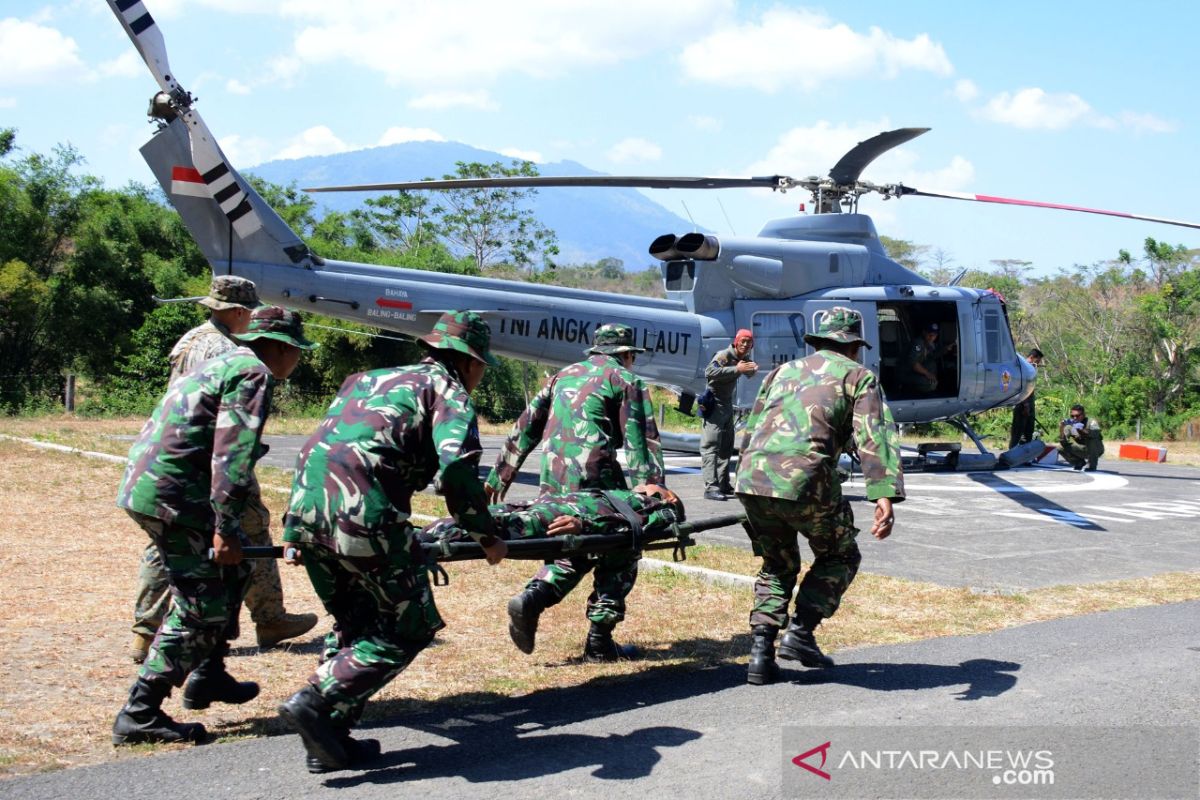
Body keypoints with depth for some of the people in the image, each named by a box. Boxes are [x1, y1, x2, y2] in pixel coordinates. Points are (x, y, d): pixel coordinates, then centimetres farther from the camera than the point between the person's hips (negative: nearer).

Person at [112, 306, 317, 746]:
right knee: (202, 606, -6)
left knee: (231, 573, 22)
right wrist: (226, 528, -22)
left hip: (143, 485, 10)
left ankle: (208, 676, 29)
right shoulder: (254, 375, -7)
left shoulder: (223, 364, 23)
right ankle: (140, 716, -6)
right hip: (171, 494, -10)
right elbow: (232, 455, -18)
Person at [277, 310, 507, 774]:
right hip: (363, 514, -8)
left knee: (355, 623, 22)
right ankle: (315, 702, -8)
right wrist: (486, 537, 1)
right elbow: (456, 469, -9)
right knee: (410, 628, 5)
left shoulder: (370, 379, 31)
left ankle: (329, 739, 17)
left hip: (306, 509, 8)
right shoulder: (448, 392, 9)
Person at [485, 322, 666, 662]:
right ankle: (599, 641, 4)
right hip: (595, 480, -6)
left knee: (575, 552, 19)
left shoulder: (565, 375, 22)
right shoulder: (625, 380, 5)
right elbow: (642, 440, -6)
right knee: (619, 553, 9)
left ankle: (531, 599, -6)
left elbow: (526, 426, 20)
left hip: (553, 481, 6)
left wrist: (499, 476, 23)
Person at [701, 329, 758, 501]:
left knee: (726, 447, 15)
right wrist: (736, 369, -36)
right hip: (714, 404, -10)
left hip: (727, 403, 10)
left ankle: (723, 486, 23)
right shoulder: (724, 355, -19)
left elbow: (748, 374, 25)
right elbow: (709, 372, -35)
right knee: (711, 446, -14)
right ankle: (710, 488, -20)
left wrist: (753, 370, -1)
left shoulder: (745, 358, 7)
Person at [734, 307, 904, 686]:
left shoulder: (783, 371, 27)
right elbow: (874, 437, -4)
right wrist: (885, 496, -13)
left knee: (777, 566, 22)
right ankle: (800, 633, 5)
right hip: (805, 483, -5)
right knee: (839, 557, 19)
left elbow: (749, 432, 27)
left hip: (751, 480, 5)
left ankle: (761, 651, 8)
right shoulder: (858, 377, 12)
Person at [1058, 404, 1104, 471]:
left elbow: (1096, 433, -44)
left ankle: (1091, 465, -17)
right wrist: (1061, 427, -34)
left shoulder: (1091, 422, -22)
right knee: (1061, 448, -15)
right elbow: (1063, 442, -19)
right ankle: (1080, 462, 9)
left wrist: (1081, 430, -59)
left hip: (1095, 450, -4)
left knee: (1092, 439, -35)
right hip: (1081, 450, 4)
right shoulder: (1070, 426, -11)